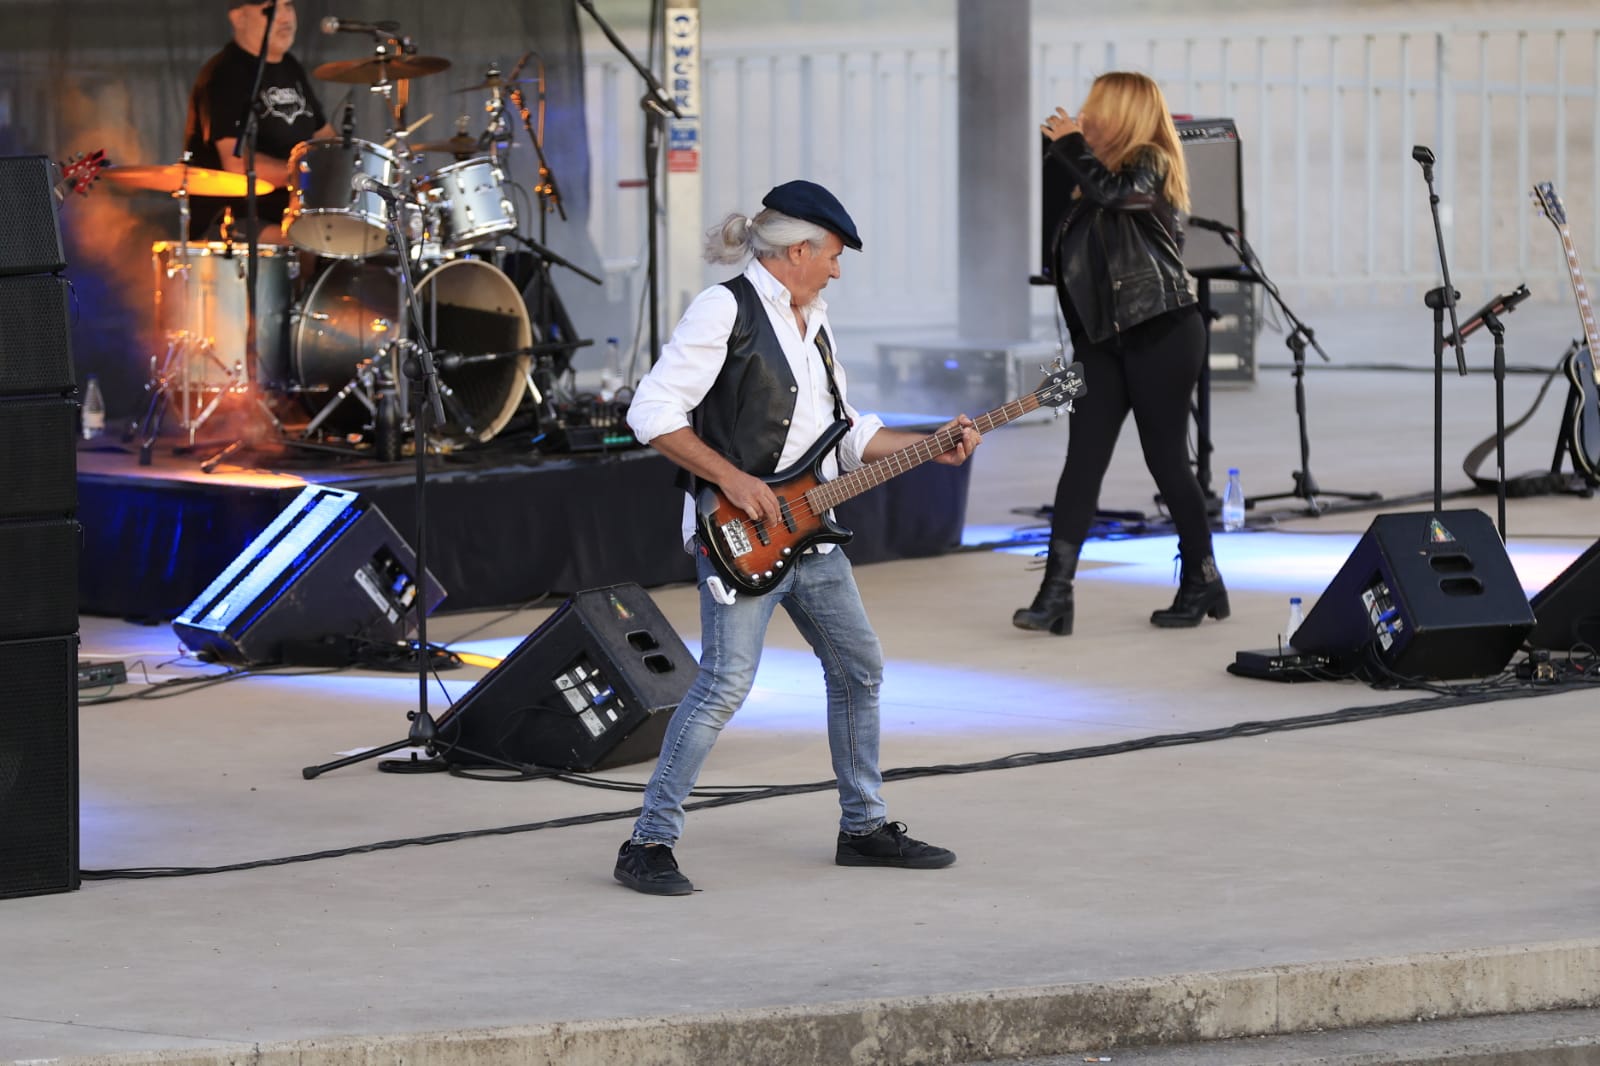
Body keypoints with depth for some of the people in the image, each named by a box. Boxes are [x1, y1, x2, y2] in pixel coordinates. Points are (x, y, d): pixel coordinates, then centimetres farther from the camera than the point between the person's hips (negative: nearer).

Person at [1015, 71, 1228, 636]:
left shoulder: (1151, 165, -6)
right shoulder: (1094, 175, 16)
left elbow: (1110, 191, -25)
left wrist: (1070, 144, -12)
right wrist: (1055, 153, 16)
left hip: (1161, 334, -7)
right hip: (1103, 337, 7)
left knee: (1166, 458, 0)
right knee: (1083, 458, -4)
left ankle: (1202, 581, 17)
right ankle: (1055, 593, -11)